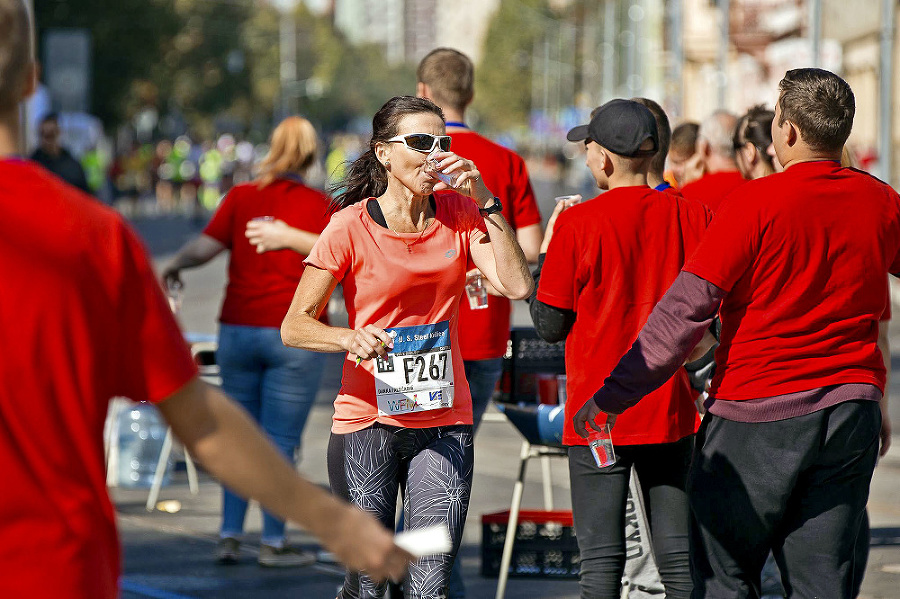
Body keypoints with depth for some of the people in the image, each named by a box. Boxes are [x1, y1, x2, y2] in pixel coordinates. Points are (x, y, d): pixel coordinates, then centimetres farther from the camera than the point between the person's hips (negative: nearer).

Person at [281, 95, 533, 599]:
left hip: (445, 423, 3)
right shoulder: (351, 226, -7)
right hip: (368, 420, -3)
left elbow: (517, 285, -9)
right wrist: (351, 339, -26)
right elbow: (295, 326, -7)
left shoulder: (460, 213, 4)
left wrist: (485, 201, -11)